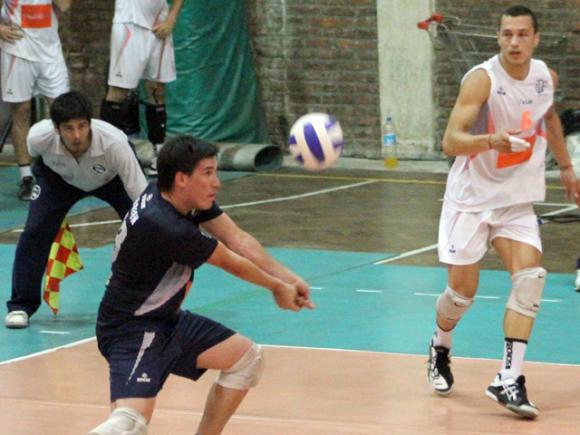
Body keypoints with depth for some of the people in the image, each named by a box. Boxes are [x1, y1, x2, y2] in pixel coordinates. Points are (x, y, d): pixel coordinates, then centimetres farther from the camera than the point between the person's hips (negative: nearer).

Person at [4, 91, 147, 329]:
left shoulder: (114, 143, -43)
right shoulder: (39, 137, -35)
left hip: (113, 177, -1)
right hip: (59, 177, 1)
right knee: (35, 231, -17)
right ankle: (20, 306, 0)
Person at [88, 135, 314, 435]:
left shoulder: (189, 197, -2)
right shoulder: (168, 228, -29)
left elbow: (238, 240, -2)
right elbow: (231, 263, -13)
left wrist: (288, 278, -11)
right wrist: (277, 287, 2)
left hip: (166, 320, 10)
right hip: (131, 330, -10)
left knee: (247, 357, 16)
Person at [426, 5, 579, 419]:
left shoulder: (546, 77, -2)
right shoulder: (482, 79, -20)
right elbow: (450, 141, -28)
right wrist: (491, 140, -46)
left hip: (517, 199, 4)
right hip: (472, 196, -4)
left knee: (530, 277, -16)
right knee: (463, 289, 1)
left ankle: (509, 381, -16)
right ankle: (440, 347, 34)